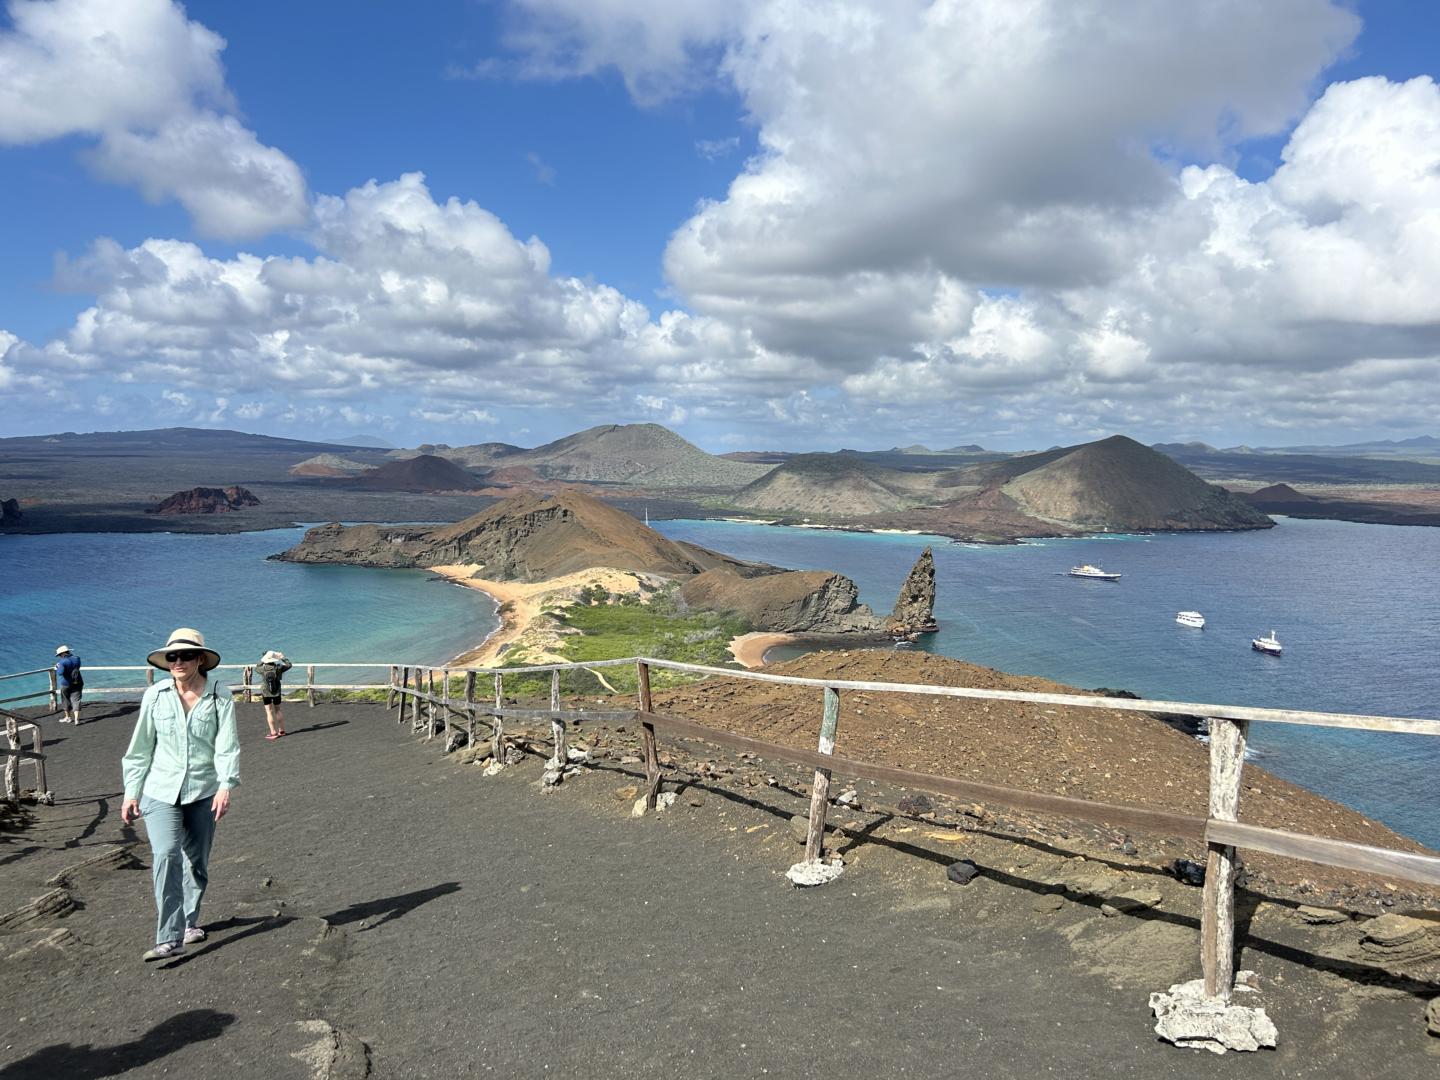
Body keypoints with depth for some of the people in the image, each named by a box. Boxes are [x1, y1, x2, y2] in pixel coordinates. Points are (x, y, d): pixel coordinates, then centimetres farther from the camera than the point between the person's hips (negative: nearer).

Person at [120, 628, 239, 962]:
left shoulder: (220, 696, -5)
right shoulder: (155, 696, 0)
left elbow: (227, 745, -12)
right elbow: (141, 747, 7)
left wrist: (226, 785, -24)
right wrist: (131, 793, 7)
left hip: (204, 793, 0)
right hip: (160, 792, 0)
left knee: (197, 861, 12)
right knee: (166, 856, -17)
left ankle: (190, 921, 35)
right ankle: (169, 939, -14)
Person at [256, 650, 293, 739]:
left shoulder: (263, 669, -14)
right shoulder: (278, 669, -13)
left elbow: (256, 668, 10)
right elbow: (289, 665, 4)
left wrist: (262, 661, 17)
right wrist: (282, 657, 12)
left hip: (266, 693, -2)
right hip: (277, 692, 2)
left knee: (269, 712, 1)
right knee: (278, 709, 18)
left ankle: (273, 732, 0)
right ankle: (281, 730, 24)